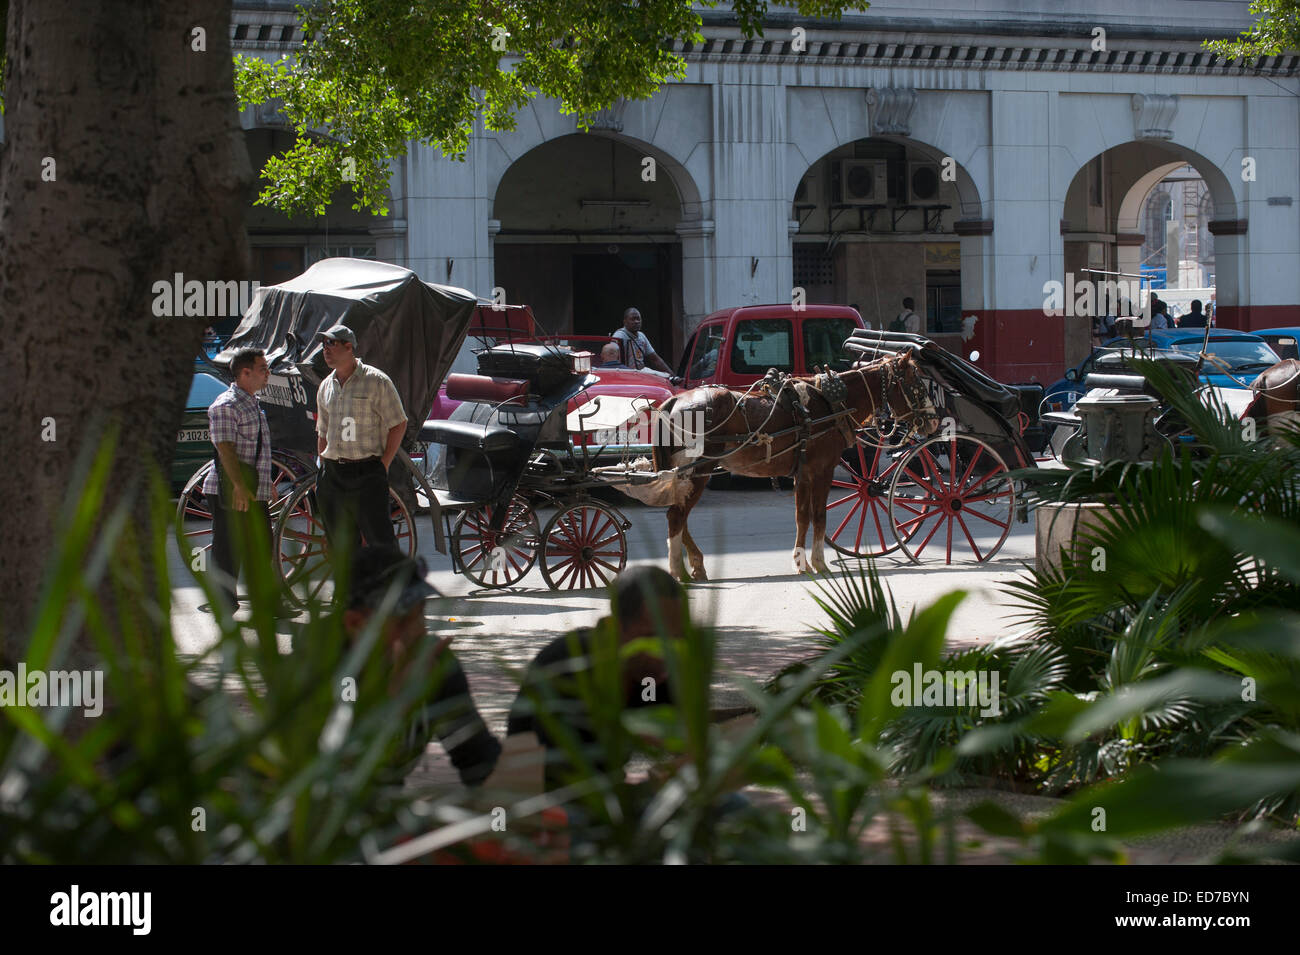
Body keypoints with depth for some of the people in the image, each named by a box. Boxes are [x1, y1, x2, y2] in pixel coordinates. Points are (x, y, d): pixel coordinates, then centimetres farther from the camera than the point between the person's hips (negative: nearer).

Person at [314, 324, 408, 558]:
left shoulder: (376, 381, -4)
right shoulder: (326, 386, 13)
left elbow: (398, 424, -3)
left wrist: (384, 464, -9)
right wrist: (323, 471, 12)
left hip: (367, 473, -6)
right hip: (333, 475, 6)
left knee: (381, 542, -12)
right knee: (341, 546, 6)